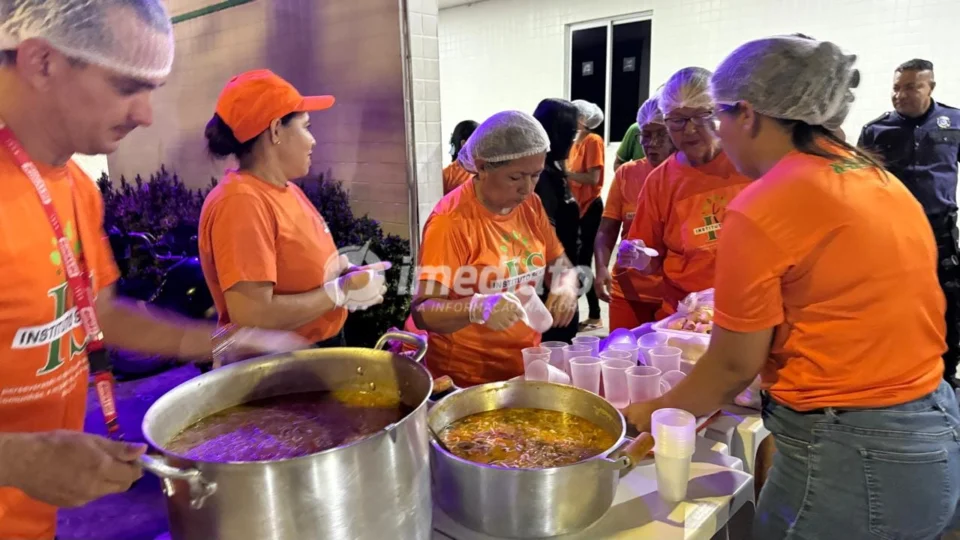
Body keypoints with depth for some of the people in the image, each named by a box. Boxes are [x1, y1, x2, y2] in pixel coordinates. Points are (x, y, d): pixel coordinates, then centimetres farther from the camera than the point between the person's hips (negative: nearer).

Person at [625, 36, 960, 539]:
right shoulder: (876, 179, 6)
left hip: (848, 452, -8)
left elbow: (734, 366, -11)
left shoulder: (761, 209, -18)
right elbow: (842, 315, 11)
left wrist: (652, 412, 5)